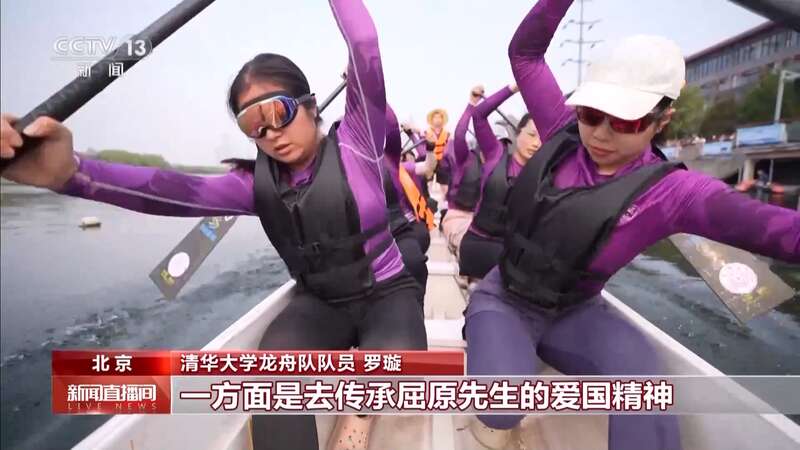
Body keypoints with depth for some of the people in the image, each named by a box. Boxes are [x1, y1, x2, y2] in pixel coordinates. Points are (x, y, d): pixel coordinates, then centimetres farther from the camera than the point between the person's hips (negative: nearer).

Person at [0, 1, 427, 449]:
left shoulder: (355, 145, -13)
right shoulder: (258, 183, -5)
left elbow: (366, 50, -21)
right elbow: (179, 191, -23)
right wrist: (69, 171, -38)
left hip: (387, 293, -1)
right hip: (321, 303, 2)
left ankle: (359, 412, 1)